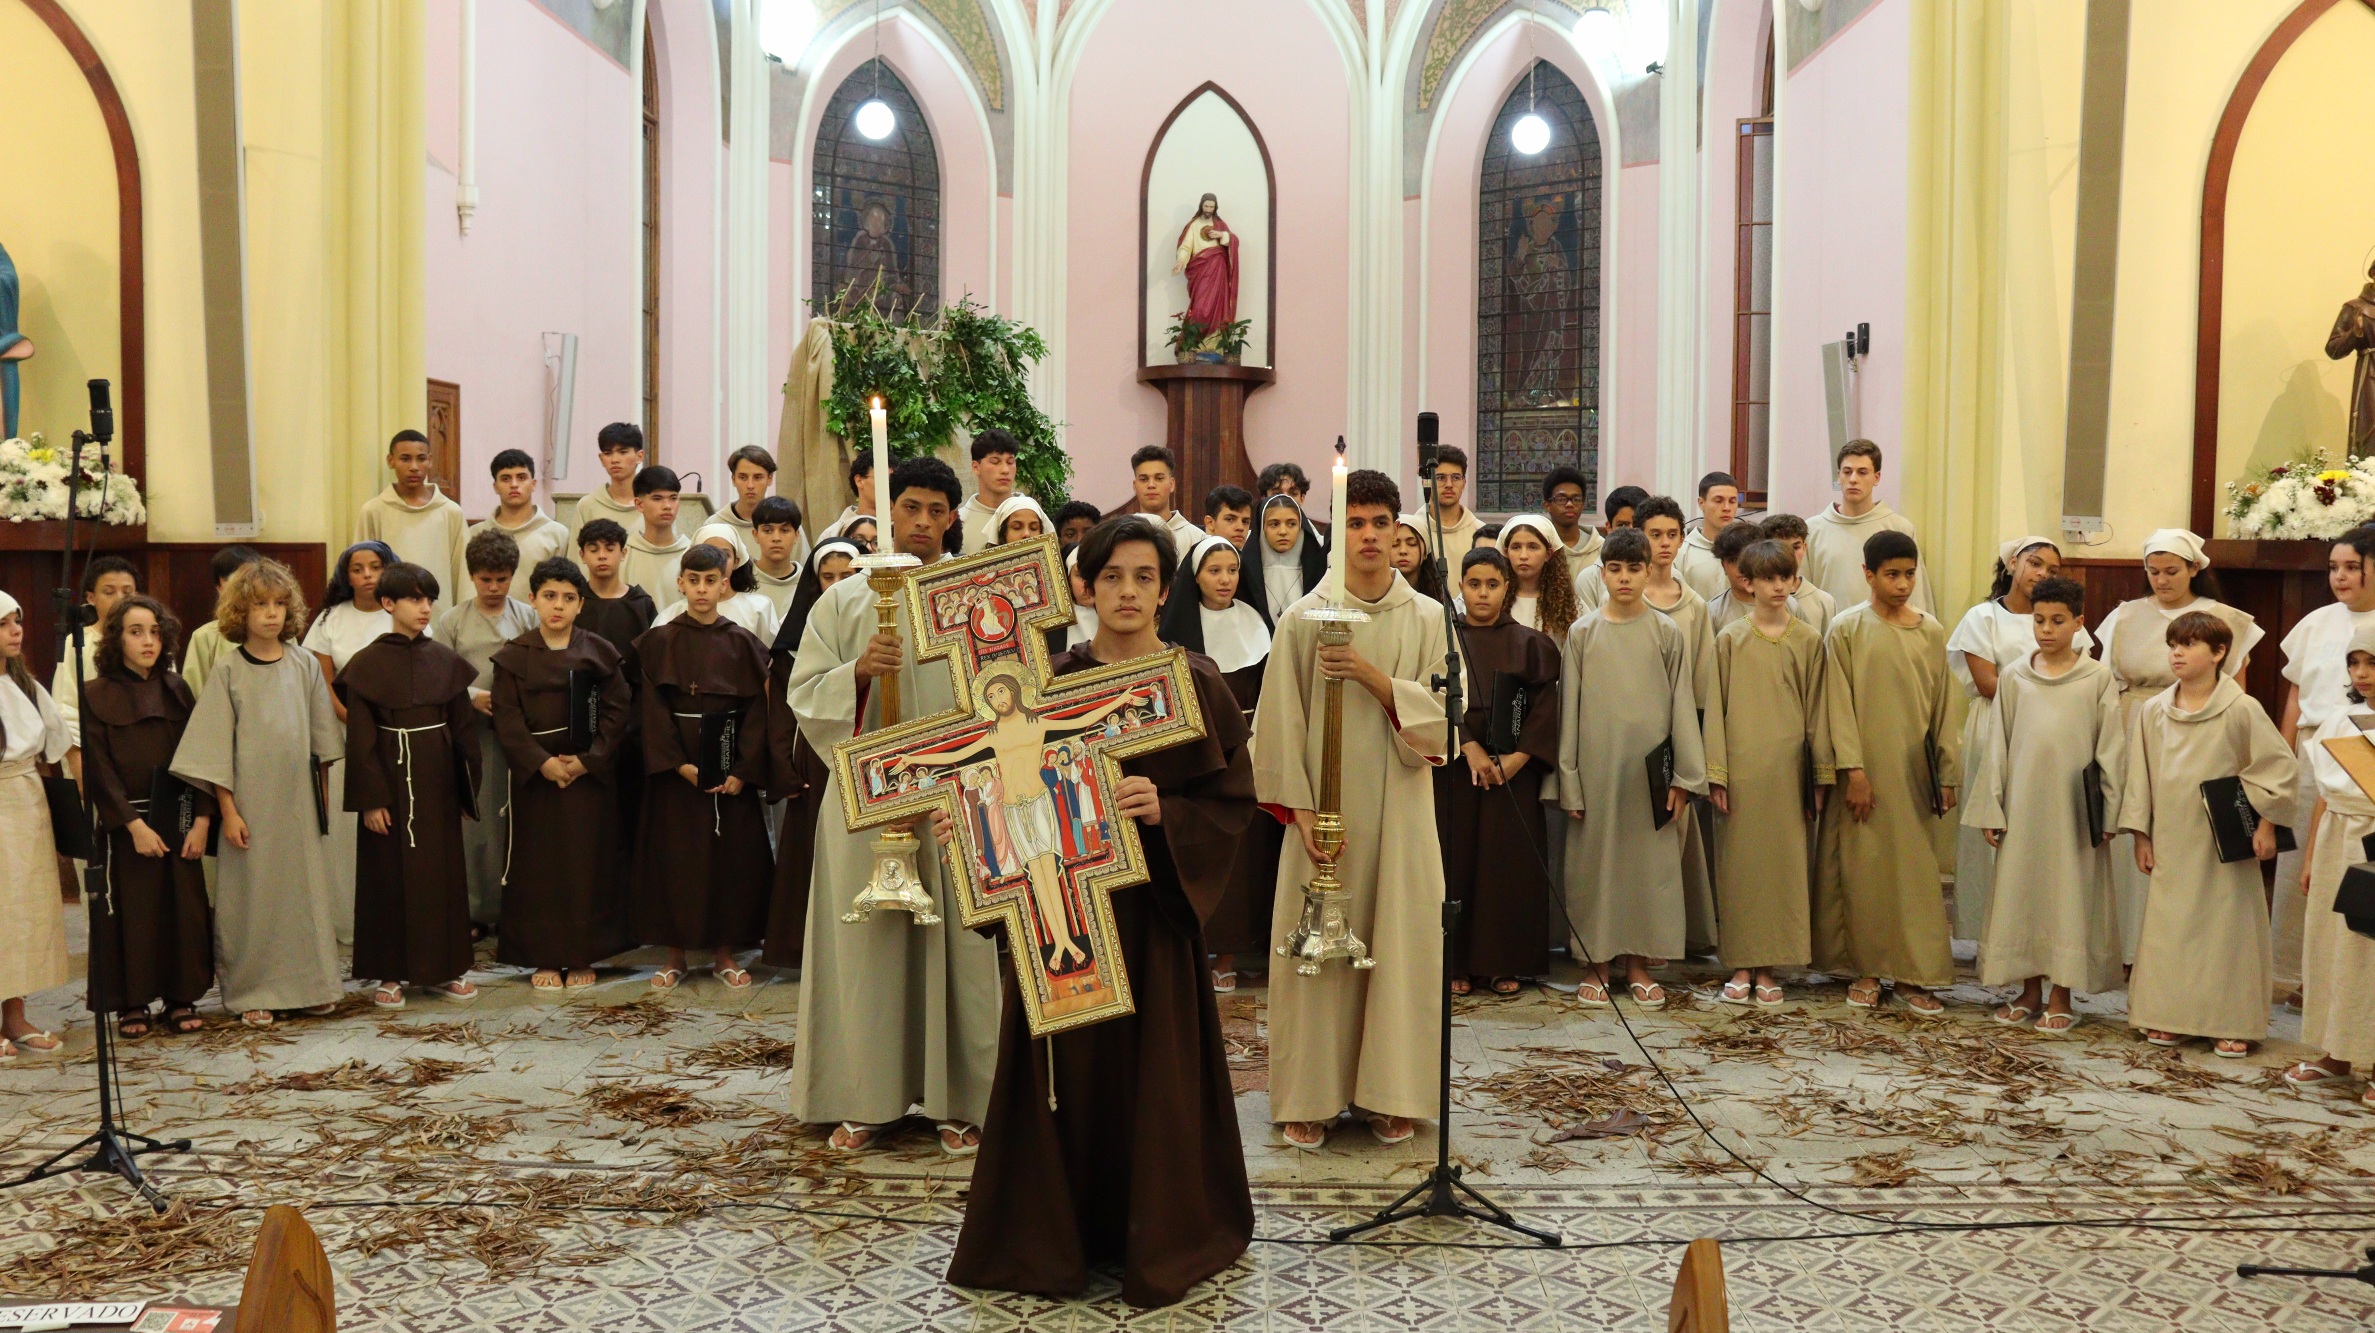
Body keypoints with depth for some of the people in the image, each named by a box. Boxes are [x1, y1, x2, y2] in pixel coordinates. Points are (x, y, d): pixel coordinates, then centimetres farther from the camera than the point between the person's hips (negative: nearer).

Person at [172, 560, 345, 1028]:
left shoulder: (304, 665, 4)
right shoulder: (227, 671, -3)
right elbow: (216, 747, -4)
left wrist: (321, 790, 11)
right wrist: (228, 810, -8)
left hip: (299, 796, 3)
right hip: (250, 799, -3)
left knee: (304, 885, 7)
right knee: (253, 890, 3)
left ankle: (307, 982, 18)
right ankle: (253, 992, 13)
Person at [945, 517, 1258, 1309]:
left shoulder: (1196, 684, -2)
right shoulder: (1051, 680, 4)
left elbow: (1233, 801, -4)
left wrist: (1163, 812, -19)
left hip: (1153, 902, -2)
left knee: (1153, 1068, 3)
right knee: (1061, 1062, 4)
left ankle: (1158, 1237, 20)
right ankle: (1052, 1235, 20)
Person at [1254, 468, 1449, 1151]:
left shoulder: (1427, 618, 3)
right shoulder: (1302, 618, -1)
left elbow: (1439, 711, -3)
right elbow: (1282, 722, -2)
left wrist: (1369, 673, -16)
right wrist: (1301, 811, -10)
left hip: (1400, 808, 1)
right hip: (1325, 810, -1)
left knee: (1400, 942, 4)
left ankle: (1390, 1094, 17)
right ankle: (1310, 1097, 13)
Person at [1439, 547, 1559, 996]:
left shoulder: (1529, 643, 7)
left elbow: (1545, 706, 0)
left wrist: (1517, 758, -11)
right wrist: (1469, 748, -16)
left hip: (1514, 770, 1)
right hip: (1455, 769, 0)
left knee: (1510, 862, 0)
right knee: (1458, 858, -1)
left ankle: (1507, 963, 9)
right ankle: (1458, 964, 7)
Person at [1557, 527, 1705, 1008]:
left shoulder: (1668, 632, 3)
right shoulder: (1583, 632, 3)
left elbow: (1682, 705, 3)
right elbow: (1569, 709, 3)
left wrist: (1684, 777, -1)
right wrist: (1569, 780, -1)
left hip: (1651, 767, 0)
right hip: (1597, 765, 0)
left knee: (1650, 860, 4)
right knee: (1596, 859, 3)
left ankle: (1639, 962, 15)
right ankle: (1598, 962, 13)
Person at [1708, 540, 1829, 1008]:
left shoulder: (1808, 640, 5)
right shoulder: (1730, 639, 3)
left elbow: (1816, 710, 6)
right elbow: (1716, 707, 2)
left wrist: (1821, 777, 3)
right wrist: (1716, 772, -4)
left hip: (1788, 767, 1)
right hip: (1741, 765, -1)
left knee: (1784, 863, 2)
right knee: (1739, 861, 3)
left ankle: (1770, 968, 12)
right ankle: (1742, 967, 12)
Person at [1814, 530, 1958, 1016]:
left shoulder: (1931, 631, 6)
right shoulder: (1847, 629, -2)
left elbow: (1942, 706, 8)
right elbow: (1839, 705, -5)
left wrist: (1947, 774, 7)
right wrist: (1853, 769, -11)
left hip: (1914, 769, 2)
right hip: (1865, 768, -2)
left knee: (1915, 867, 3)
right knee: (1863, 866, 3)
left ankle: (1912, 974, 11)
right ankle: (1866, 970, 15)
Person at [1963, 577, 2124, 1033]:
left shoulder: (2098, 678, 0)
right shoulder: (2014, 676, 5)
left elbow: (2111, 748, 0)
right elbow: (1997, 745, 6)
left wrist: (2108, 813, -3)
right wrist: (1991, 808, 2)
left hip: (2073, 807, -2)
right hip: (2022, 802, 2)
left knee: (2070, 894, 3)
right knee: (2020, 891, 7)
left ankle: (2059, 997, 13)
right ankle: (2030, 991, 19)